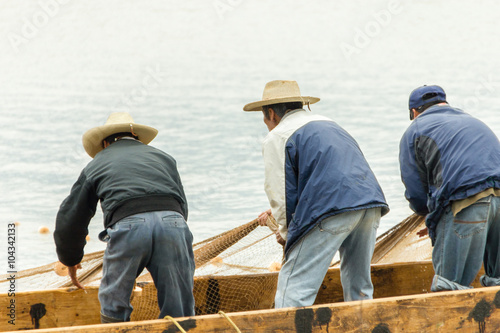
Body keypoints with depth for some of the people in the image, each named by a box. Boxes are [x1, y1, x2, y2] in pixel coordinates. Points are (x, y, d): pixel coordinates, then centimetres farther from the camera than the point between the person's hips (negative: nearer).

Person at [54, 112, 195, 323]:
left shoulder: (96, 165, 29)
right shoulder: (163, 157, 34)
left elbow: (70, 218, 31)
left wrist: (71, 260, 47)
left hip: (128, 225, -1)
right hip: (173, 222, 2)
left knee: (114, 309, 15)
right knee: (179, 313, 6)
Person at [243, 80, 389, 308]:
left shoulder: (277, 138, 7)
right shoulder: (325, 123, 31)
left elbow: (280, 192, 3)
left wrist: (286, 232, 18)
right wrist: (281, 213, 43)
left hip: (334, 211, -8)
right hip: (371, 203, 8)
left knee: (294, 288, -6)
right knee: (358, 286, 17)